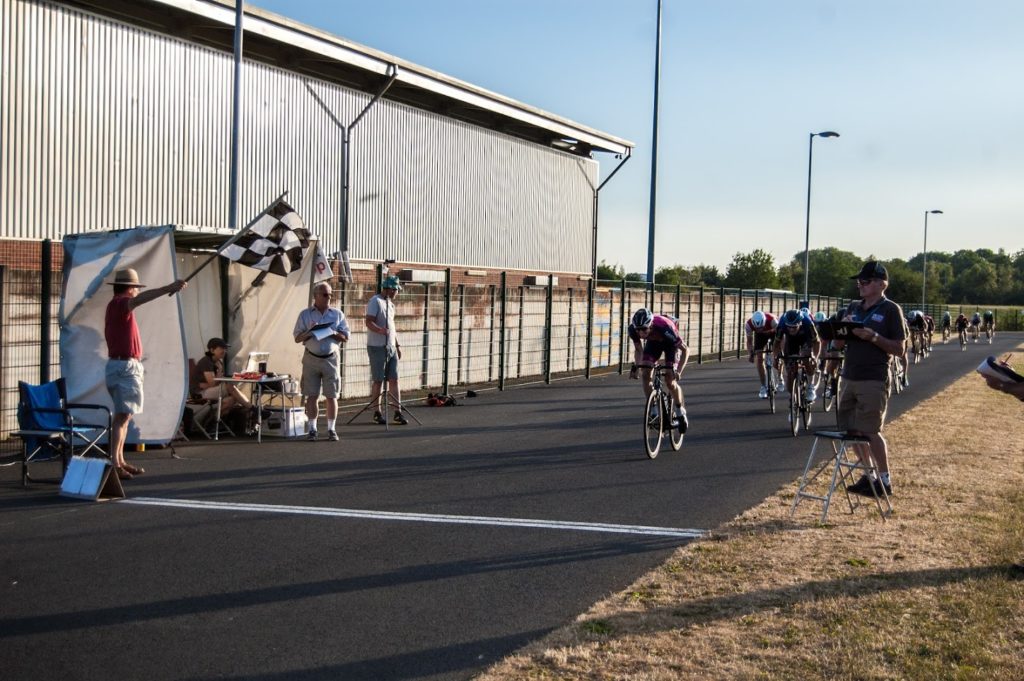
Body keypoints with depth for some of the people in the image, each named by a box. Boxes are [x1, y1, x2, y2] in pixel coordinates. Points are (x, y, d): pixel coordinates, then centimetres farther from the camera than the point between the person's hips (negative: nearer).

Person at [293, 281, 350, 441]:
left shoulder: (337, 314, 8)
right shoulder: (305, 314, 6)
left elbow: (345, 337, 6)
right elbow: (297, 338, 4)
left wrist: (333, 333, -12)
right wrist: (310, 332, -13)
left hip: (331, 358, 0)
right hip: (311, 358, 0)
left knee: (331, 396, 1)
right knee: (312, 396, 2)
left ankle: (331, 429, 9)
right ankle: (312, 429, 10)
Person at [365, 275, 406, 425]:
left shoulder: (390, 304, 17)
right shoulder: (375, 301, -9)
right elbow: (369, 322, -19)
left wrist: (397, 345, 18)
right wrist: (380, 330, -37)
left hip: (391, 347, 7)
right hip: (377, 347, -7)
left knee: (394, 380, 4)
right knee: (378, 381, 0)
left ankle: (398, 412, 6)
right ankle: (377, 413, 10)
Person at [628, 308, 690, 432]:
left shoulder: (664, 328, -42)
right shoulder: (633, 329, -31)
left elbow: (685, 350, -31)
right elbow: (638, 349, -9)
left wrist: (678, 371, -40)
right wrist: (636, 365, -25)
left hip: (670, 343, -4)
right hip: (653, 342, 4)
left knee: (670, 381, -15)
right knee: (646, 375, -16)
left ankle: (681, 413, 7)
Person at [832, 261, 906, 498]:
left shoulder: (891, 310, -4)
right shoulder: (853, 307, 13)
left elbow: (899, 348, -7)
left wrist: (873, 337, -21)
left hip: (874, 380, -6)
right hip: (849, 378, 7)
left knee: (870, 431, -7)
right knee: (852, 431, 8)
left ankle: (884, 480, 5)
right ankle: (869, 475, 20)